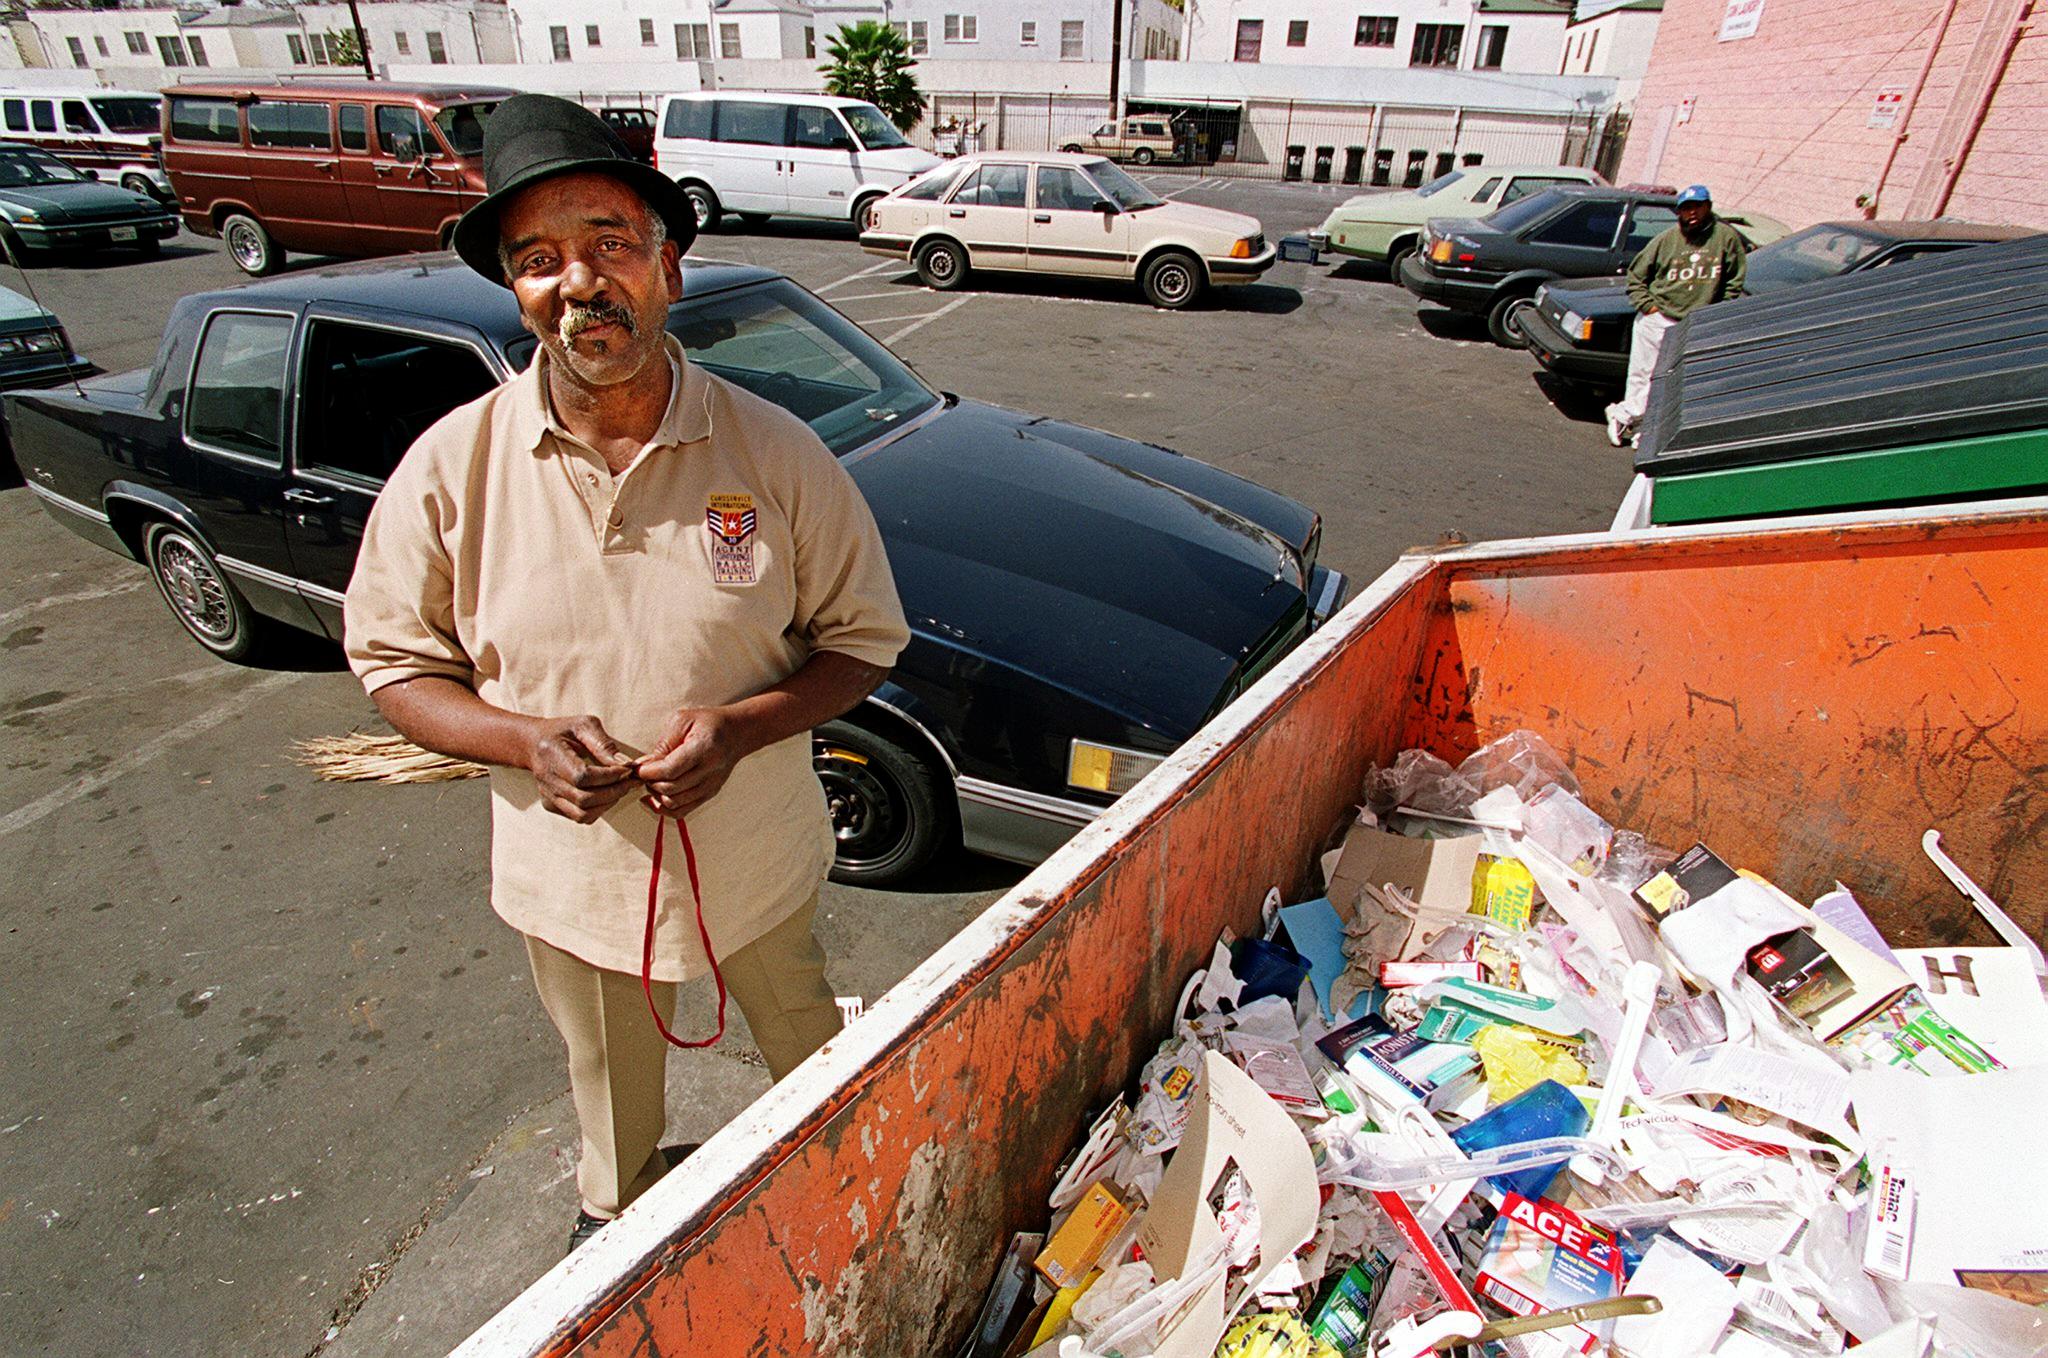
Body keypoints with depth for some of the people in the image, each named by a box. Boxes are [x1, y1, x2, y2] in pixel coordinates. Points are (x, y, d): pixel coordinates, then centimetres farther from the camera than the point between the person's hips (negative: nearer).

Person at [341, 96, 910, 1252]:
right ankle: (619, 1205, 63)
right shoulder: (451, 469, -14)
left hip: (759, 860, 0)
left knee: (810, 1044, 28)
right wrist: (523, 740, -23)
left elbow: (866, 637, -9)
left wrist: (740, 724, -26)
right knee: (612, 1089, 29)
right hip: (573, 872, 1)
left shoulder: (775, 453, -16)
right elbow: (393, 659, -3)